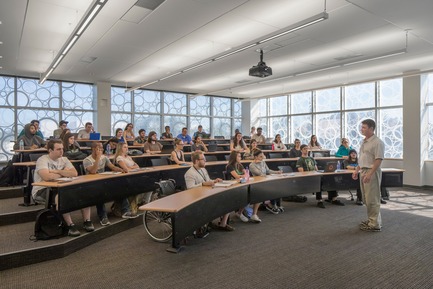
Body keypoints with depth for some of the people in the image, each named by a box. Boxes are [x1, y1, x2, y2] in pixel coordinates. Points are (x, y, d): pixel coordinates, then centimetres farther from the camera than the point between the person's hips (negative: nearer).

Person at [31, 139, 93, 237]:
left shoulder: (64, 159, 8)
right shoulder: (42, 160, -10)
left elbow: (74, 173, -7)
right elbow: (46, 177, -29)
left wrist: (57, 171, -15)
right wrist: (64, 173, -12)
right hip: (41, 191, -6)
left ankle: (86, 221, -7)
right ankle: (70, 225, -25)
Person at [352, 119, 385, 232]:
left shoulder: (377, 142, -13)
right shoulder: (364, 142, 15)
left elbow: (378, 160, -20)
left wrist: (370, 174, -24)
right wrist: (357, 170, 17)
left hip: (372, 172, -9)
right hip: (363, 171, 9)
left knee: (372, 199, -4)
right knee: (366, 199, 15)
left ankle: (375, 224, 4)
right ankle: (371, 220, 27)